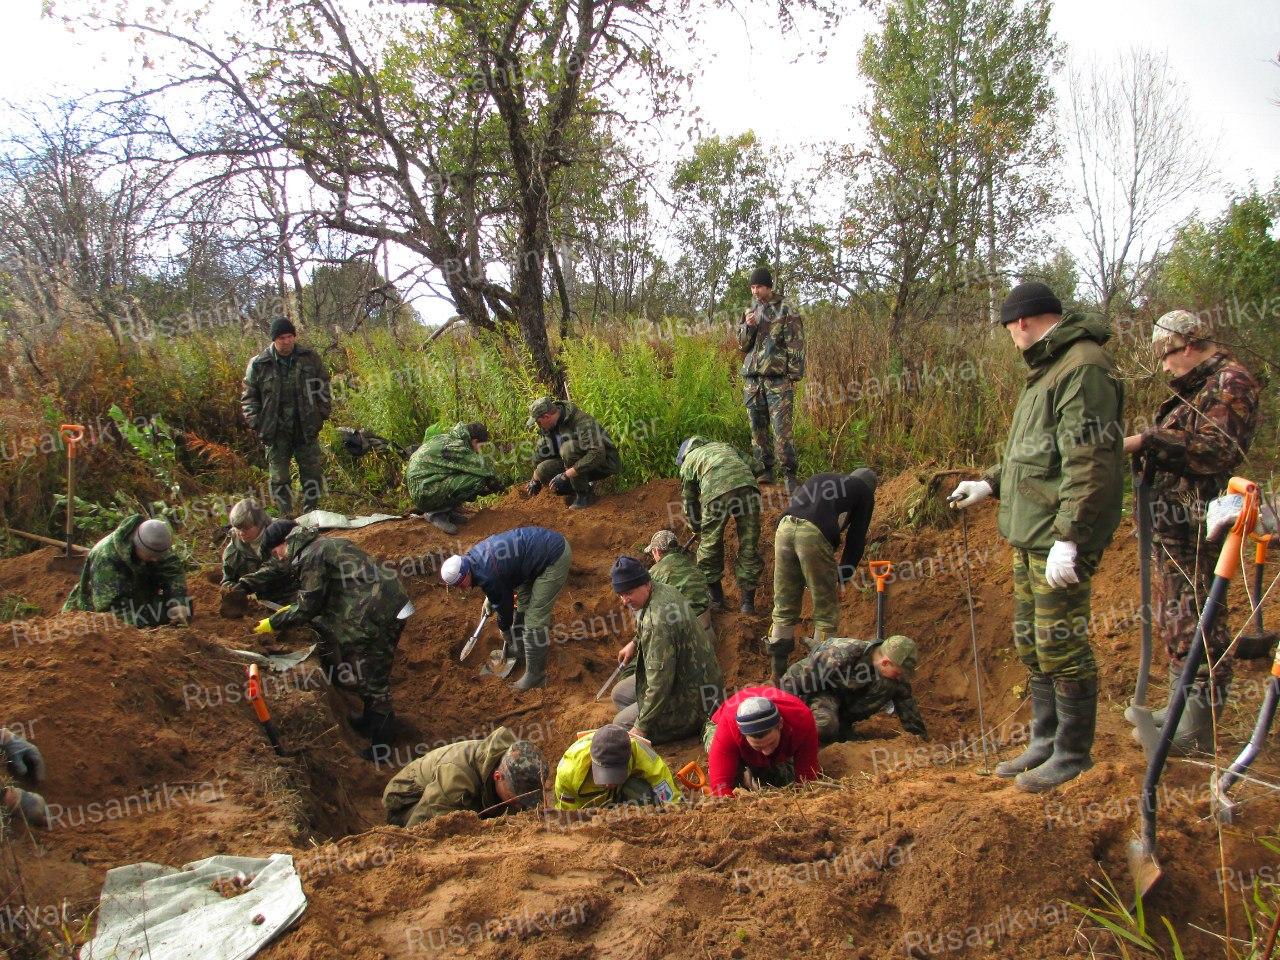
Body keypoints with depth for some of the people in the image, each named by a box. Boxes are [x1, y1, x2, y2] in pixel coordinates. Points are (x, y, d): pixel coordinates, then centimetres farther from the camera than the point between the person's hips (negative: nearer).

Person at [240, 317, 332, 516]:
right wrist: (256, 423, -5)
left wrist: (322, 414, 3)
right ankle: (286, 517, 14)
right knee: (279, 478, 4)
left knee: (312, 474, 6)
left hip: (306, 429, 1)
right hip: (276, 432, -1)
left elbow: (323, 387, 11)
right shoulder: (259, 364, -3)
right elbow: (248, 396, 4)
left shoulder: (310, 358, 2)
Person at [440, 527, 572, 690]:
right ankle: (519, 648, 40)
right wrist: (490, 600, 31)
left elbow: (504, 605, -3)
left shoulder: (487, 577, -21)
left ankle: (535, 675, 6)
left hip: (555, 558, -10)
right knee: (523, 600, 23)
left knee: (535, 619, -5)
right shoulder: (472, 556, 5)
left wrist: (505, 631, 16)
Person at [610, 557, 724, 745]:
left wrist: (641, 727, -23)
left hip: (693, 703, -10)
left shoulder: (656, 620, -31)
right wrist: (635, 643, 21)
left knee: (621, 725, -6)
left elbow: (659, 683, -30)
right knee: (620, 694, 18)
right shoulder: (664, 589, -1)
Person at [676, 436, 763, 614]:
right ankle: (747, 602, 16)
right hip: (747, 484, 3)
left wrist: (697, 530, 47)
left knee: (710, 547, 17)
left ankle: (715, 598, 26)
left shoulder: (687, 463, 29)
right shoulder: (724, 446, 38)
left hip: (716, 492, -3)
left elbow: (689, 502, 32)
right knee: (749, 548, 12)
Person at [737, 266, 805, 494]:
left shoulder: (785, 311, 0)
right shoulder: (750, 312, 16)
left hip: (778, 378, -6)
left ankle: (789, 474, -8)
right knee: (758, 427, 7)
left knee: (781, 428, -11)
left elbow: (795, 345, -4)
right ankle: (764, 470, 16)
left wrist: (794, 375, -10)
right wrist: (748, 327, -4)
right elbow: (742, 345, 16)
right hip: (752, 378, 6)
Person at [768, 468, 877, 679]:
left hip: (784, 527, 6)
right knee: (826, 610, 9)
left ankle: (778, 672, 22)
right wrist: (843, 577, 19)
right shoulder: (864, 492, 20)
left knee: (784, 607, 15)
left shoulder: (816, 479, 35)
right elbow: (856, 538, 13)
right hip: (815, 535, -5)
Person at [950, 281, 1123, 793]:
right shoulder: (1049, 369, 18)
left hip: (1059, 538, -11)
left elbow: (1089, 463, -23)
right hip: (1030, 536, 11)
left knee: (1061, 645, -2)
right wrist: (990, 483, 25)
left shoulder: (1084, 369, -17)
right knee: (1031, 644, 16)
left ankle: (1073, 753, 12)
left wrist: (1067, 538, -25)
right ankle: (1044, 744, 27)